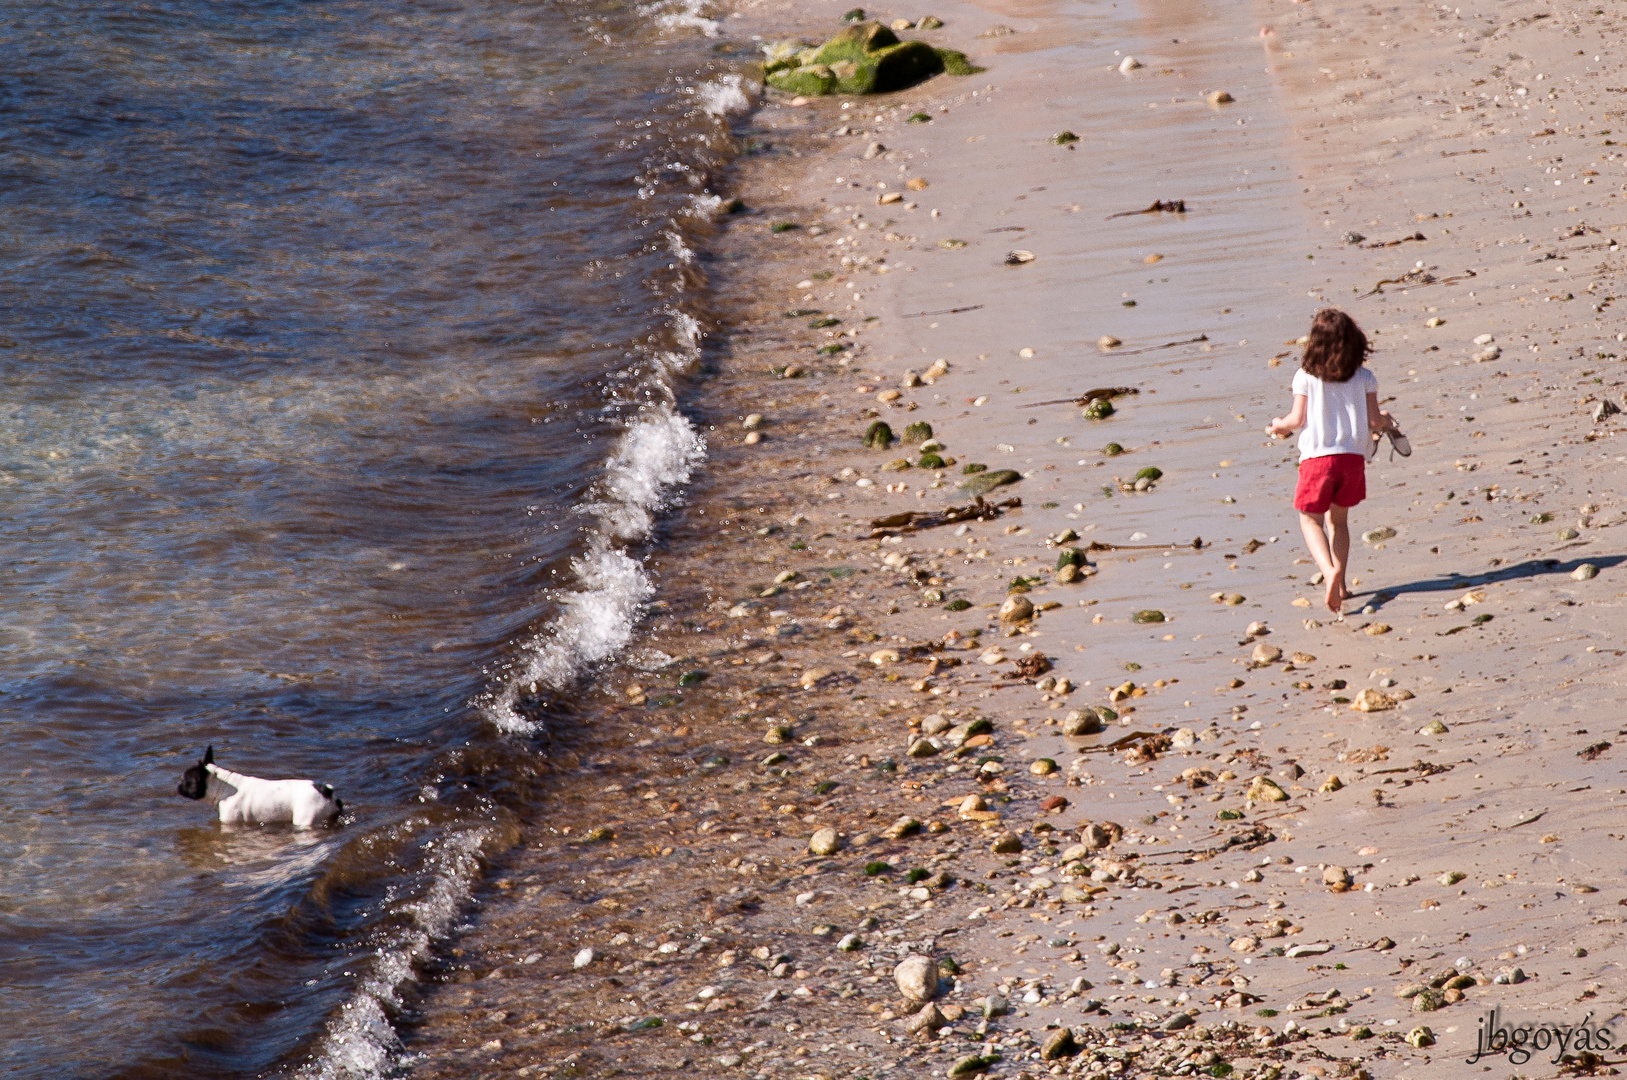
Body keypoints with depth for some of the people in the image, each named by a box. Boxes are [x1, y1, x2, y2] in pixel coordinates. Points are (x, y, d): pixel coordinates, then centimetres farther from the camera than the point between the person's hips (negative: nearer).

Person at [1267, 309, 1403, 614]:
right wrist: (1385, 421, 22)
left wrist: (1279, 425, 18)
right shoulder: (1363, 377, 0)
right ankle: (1340, 584, 15)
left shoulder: (1306, 376, -6)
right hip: (1353, 455, 3)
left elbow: (1298, 419, -4)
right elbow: (1373, 420, -1)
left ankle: (1330, 570, -19)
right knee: (1338, 519, 20)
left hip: (1317, 456, -3)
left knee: (1311, 519, 8)